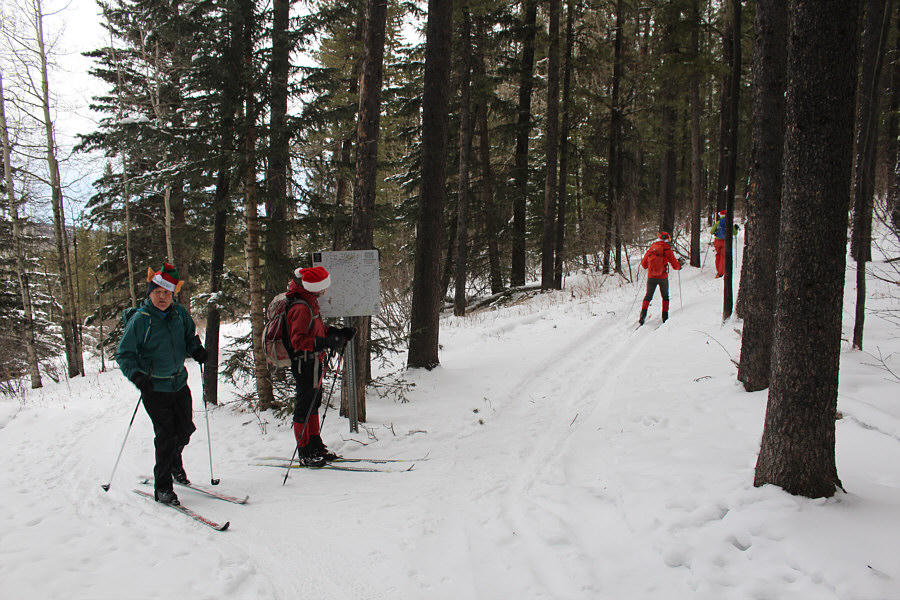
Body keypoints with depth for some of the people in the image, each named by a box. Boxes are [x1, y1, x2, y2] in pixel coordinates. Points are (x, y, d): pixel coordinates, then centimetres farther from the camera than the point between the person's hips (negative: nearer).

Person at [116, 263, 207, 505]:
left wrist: (196, 350, -3)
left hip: (180, 383, 5)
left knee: (185, 430, 15)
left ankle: (174, 462, 46)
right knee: (166, 436, -6)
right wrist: (136, 375, -26)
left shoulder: (179, 313, 0)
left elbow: (190, 336, 18)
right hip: (154, 388, -5)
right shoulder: (139, 319, -14)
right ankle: (162, 487, 9)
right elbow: (124, 354, -10)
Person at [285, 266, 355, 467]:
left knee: (313, 405, 17)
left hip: (312, 362, 10)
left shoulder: (310, 302, 10)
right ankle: (305, 453, 5)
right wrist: (325, 342, -36)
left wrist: (339, 333, 11)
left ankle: (316, 447, 27)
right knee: (304, 407, -3)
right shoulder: (300, 308, -23)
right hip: (304, 364, -10)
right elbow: (298, 340, -28)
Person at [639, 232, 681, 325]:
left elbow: (644, 264, 9)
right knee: (665, 297, 18)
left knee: (648, 296, 13)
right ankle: (665, 316, 13)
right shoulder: (667, 250, -7)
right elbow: (675, 265, -4)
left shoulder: (651, 248, 1)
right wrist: (679, 266, 19)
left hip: (651, 277, 2)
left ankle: (643, 313, -8)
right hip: (663, 277, -2)